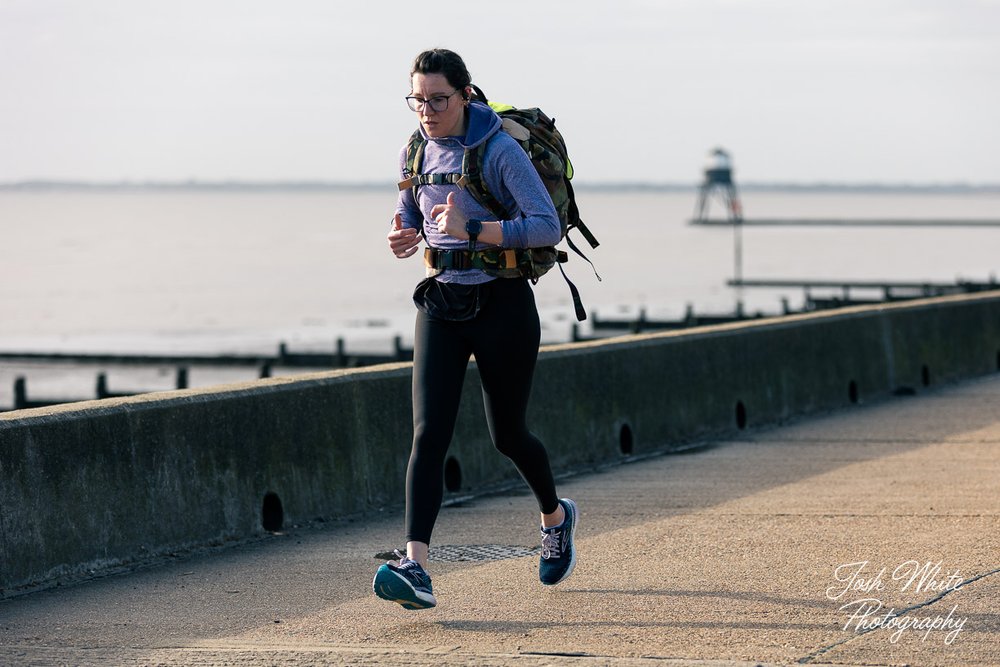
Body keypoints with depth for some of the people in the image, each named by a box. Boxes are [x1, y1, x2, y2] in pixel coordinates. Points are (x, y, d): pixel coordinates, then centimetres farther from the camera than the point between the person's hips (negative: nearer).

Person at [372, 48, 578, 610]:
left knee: (508, 434, 11)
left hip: (503, 305, -4)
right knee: (429, 433, -12)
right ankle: (416, 568, -22)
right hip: (441, 305, 4)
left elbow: (548, 226, -20)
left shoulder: (500, 151, -14)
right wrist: (406, 236, -4)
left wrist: (473, 231, -31)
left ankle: (555, 516, 43)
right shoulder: (416, 153, 4)